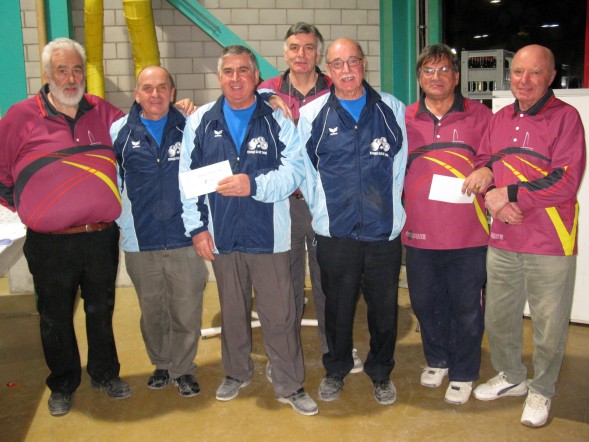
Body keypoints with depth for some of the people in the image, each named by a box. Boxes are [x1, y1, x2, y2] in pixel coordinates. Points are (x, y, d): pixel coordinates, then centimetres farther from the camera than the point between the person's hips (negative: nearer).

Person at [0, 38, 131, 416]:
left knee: (102, 311, 18)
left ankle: (106, 374, 37)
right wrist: (31, 210, 2)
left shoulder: (103, 113, 4)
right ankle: (63, 385, 34)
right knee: (56, 319, 14)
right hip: (51, 244, -2)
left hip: (102, 239, 2)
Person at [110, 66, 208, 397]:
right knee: (152, 311, 14)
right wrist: (121, 216, 8)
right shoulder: (119, 131, 3)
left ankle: (183, 367, 25)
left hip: (184, 237, -1)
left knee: (187, 311, 4)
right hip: (140, 241, 2)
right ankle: (162, 364, 35)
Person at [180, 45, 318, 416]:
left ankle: (290, 386, 18)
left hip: (269, 235, -2)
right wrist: (197, 226, 1)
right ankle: (237, 373, 37)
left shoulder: (278, 120, -1)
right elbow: (188, 178, 6)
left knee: (280, 315, 2)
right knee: (232, 311, 17)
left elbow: (295, 171, -10)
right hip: (222, 236, 3)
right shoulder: (200, 122, 6)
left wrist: (253, 184, -24)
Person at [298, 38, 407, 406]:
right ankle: (336, 370, 35)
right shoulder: (311, 115, 0)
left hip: (385, 231, 1)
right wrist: (322, 210, 10)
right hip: (335, 234, 0)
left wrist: (389, 208, 11)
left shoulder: (393, 110, 3)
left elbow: (401, 165, 11)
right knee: (337, 307, 13)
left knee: (385, 307, 11)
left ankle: (381, 372, 33)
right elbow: (305, 172, 9)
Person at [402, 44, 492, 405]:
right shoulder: (404, 119, 7)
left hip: (468, 234, -2)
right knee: (425, 303, 15)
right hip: (420, 234, 2)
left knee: (466, 308, 7)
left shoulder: (479, 116, 2)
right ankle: (437, 360, 39)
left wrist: (488, 173, -14)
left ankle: (463, 374, 27)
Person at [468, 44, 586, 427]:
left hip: (550, 243, -5)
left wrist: (510, 193, -15)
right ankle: (511, 377, 40)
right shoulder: (500, 119, 11)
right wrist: (494, 201, -11)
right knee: (498, 318, 17)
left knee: (549, 327, 8)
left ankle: (541, 391, 31)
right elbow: (482, 165, 9)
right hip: (502, 241, 5)